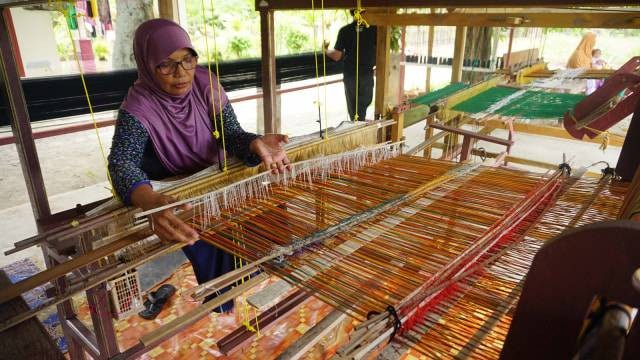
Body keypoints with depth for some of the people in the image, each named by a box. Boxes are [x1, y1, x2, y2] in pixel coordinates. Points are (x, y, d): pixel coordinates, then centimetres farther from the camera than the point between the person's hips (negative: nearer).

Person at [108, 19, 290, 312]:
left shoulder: (205, 84, -11)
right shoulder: (138, 105, -22)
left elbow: (231, 133, -17)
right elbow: (122, 162, -35)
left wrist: (255, 145, -43)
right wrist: (152, 203, -58)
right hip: (169, 194, -3)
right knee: (211, 242, -23)